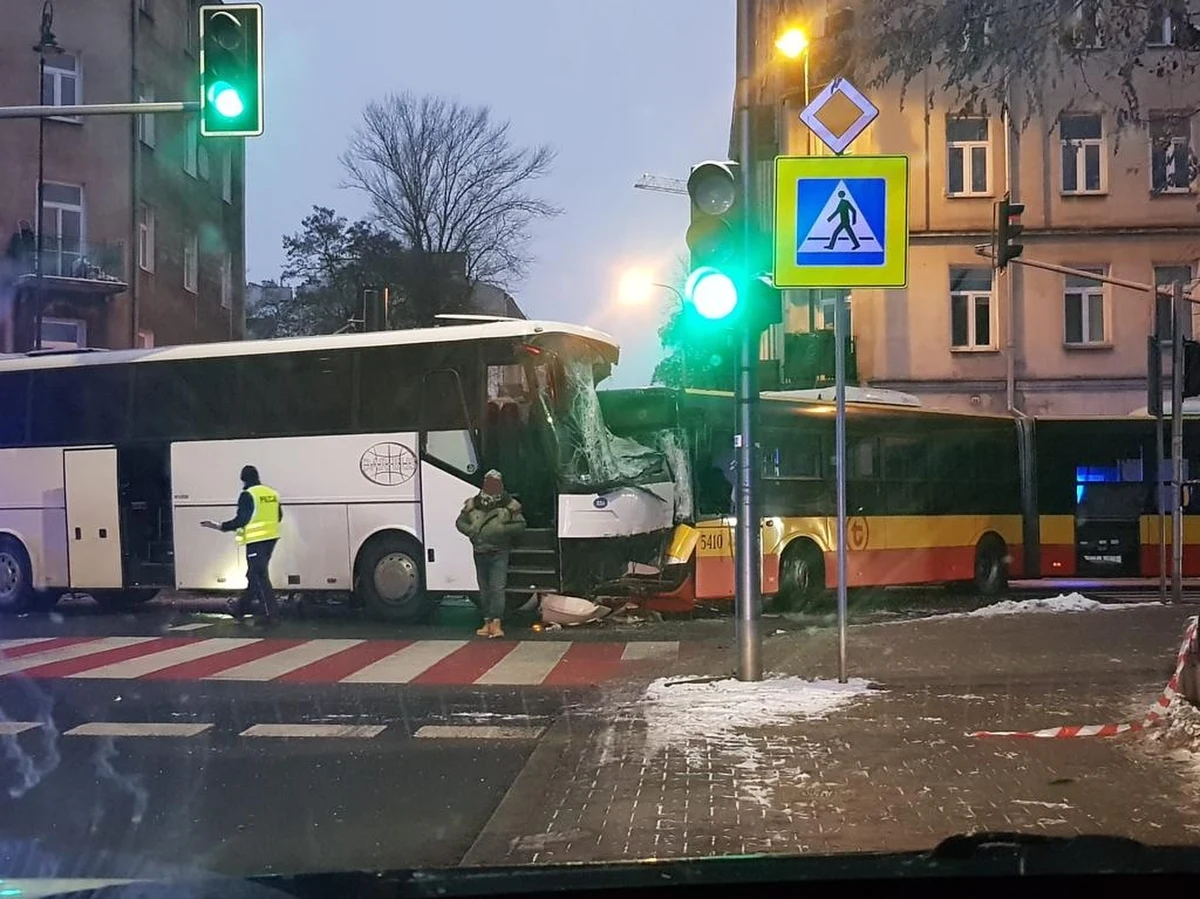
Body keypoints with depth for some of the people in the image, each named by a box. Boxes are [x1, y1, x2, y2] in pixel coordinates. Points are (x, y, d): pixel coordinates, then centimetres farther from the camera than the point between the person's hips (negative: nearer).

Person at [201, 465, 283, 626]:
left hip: (256, 540, -8)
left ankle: (271, 614, -6)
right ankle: (240, 608, 30)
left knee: (259, 577, -2)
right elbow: (278, 517, 15)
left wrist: (219, 526, -8)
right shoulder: (272, 493, 8)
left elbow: (241, 520, -17)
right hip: (270, 538, 8)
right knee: (254, 575, 17)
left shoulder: (247, 495, -14)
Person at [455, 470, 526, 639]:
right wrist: (471, 531, -9)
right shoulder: (473, 504, 5)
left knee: (497, 588, -12)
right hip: (480, 553, 4)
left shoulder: (509, 505, -3)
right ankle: (487, 622, 18)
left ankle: (496, 623, -16)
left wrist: (503, 529, -19)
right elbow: (460, 522, 11)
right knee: (484, 589, 11)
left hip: (499, 553, -4)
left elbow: (520, 526, -4)